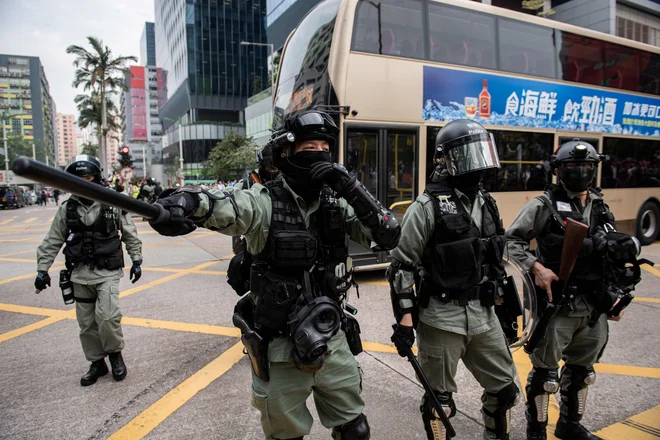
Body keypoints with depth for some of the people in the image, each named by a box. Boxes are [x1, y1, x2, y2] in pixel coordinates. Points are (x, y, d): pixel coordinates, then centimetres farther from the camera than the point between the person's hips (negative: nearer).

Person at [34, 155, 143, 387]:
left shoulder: (113, 204, -3)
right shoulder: (66, 209, 2)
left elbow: (130, 235, 4)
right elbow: (52, 242, 8)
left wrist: (136, 261, 3)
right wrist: (42, 269, 5)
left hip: (108, 272, -3)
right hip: (80, 274, 3)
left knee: (107, 317, -16)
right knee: (87, 323, 10)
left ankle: (115, 354, 10)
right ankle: (97, 362, 28)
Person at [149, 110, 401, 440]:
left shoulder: (337, 204, -2)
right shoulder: (265, 202, -14)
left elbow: (389, 237, -7)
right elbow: (224, 205, -34)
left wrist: (353, 190, -20)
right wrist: (184, 202, -57)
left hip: (333, 342, 4)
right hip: (281, 350, -3)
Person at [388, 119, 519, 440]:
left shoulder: (486, 203, 9)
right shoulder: (428, 206, -13)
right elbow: (402, 266, -13)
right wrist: (404, 319, -15)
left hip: (483, 315, 7)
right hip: (441, 317, -6)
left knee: (504, 388, 17)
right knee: (439, 398, 8)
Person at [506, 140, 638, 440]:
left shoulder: (600, 208, 11)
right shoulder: (544, 206, -8)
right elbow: (511, 241, -11)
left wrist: (615, 294, 13)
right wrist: (536, 267, -23)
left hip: (595, 308, 7)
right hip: (556, 305, -6)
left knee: (581, 370, 20)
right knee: (545, 371, 4)